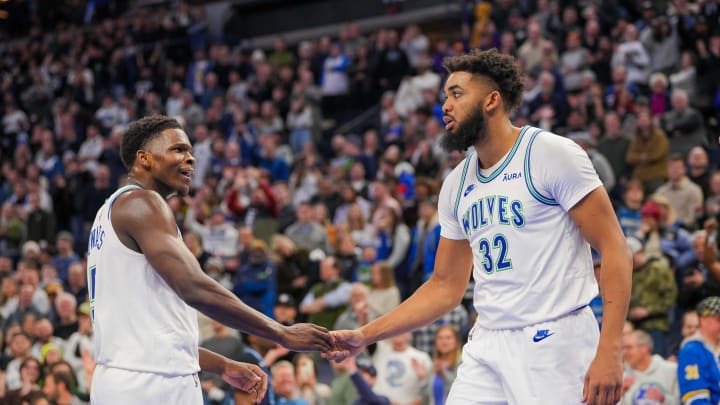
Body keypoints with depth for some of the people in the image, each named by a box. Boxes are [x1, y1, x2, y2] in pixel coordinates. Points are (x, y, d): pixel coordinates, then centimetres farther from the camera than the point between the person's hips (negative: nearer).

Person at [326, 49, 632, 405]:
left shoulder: (552, 154, -6)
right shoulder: (456, 185, 13)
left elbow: (614, 248, -10)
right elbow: (445, 287, 19)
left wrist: (610, 352, -19)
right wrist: (365, 335, 12)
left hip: (555, 341, -6)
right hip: (486, 346, 6)